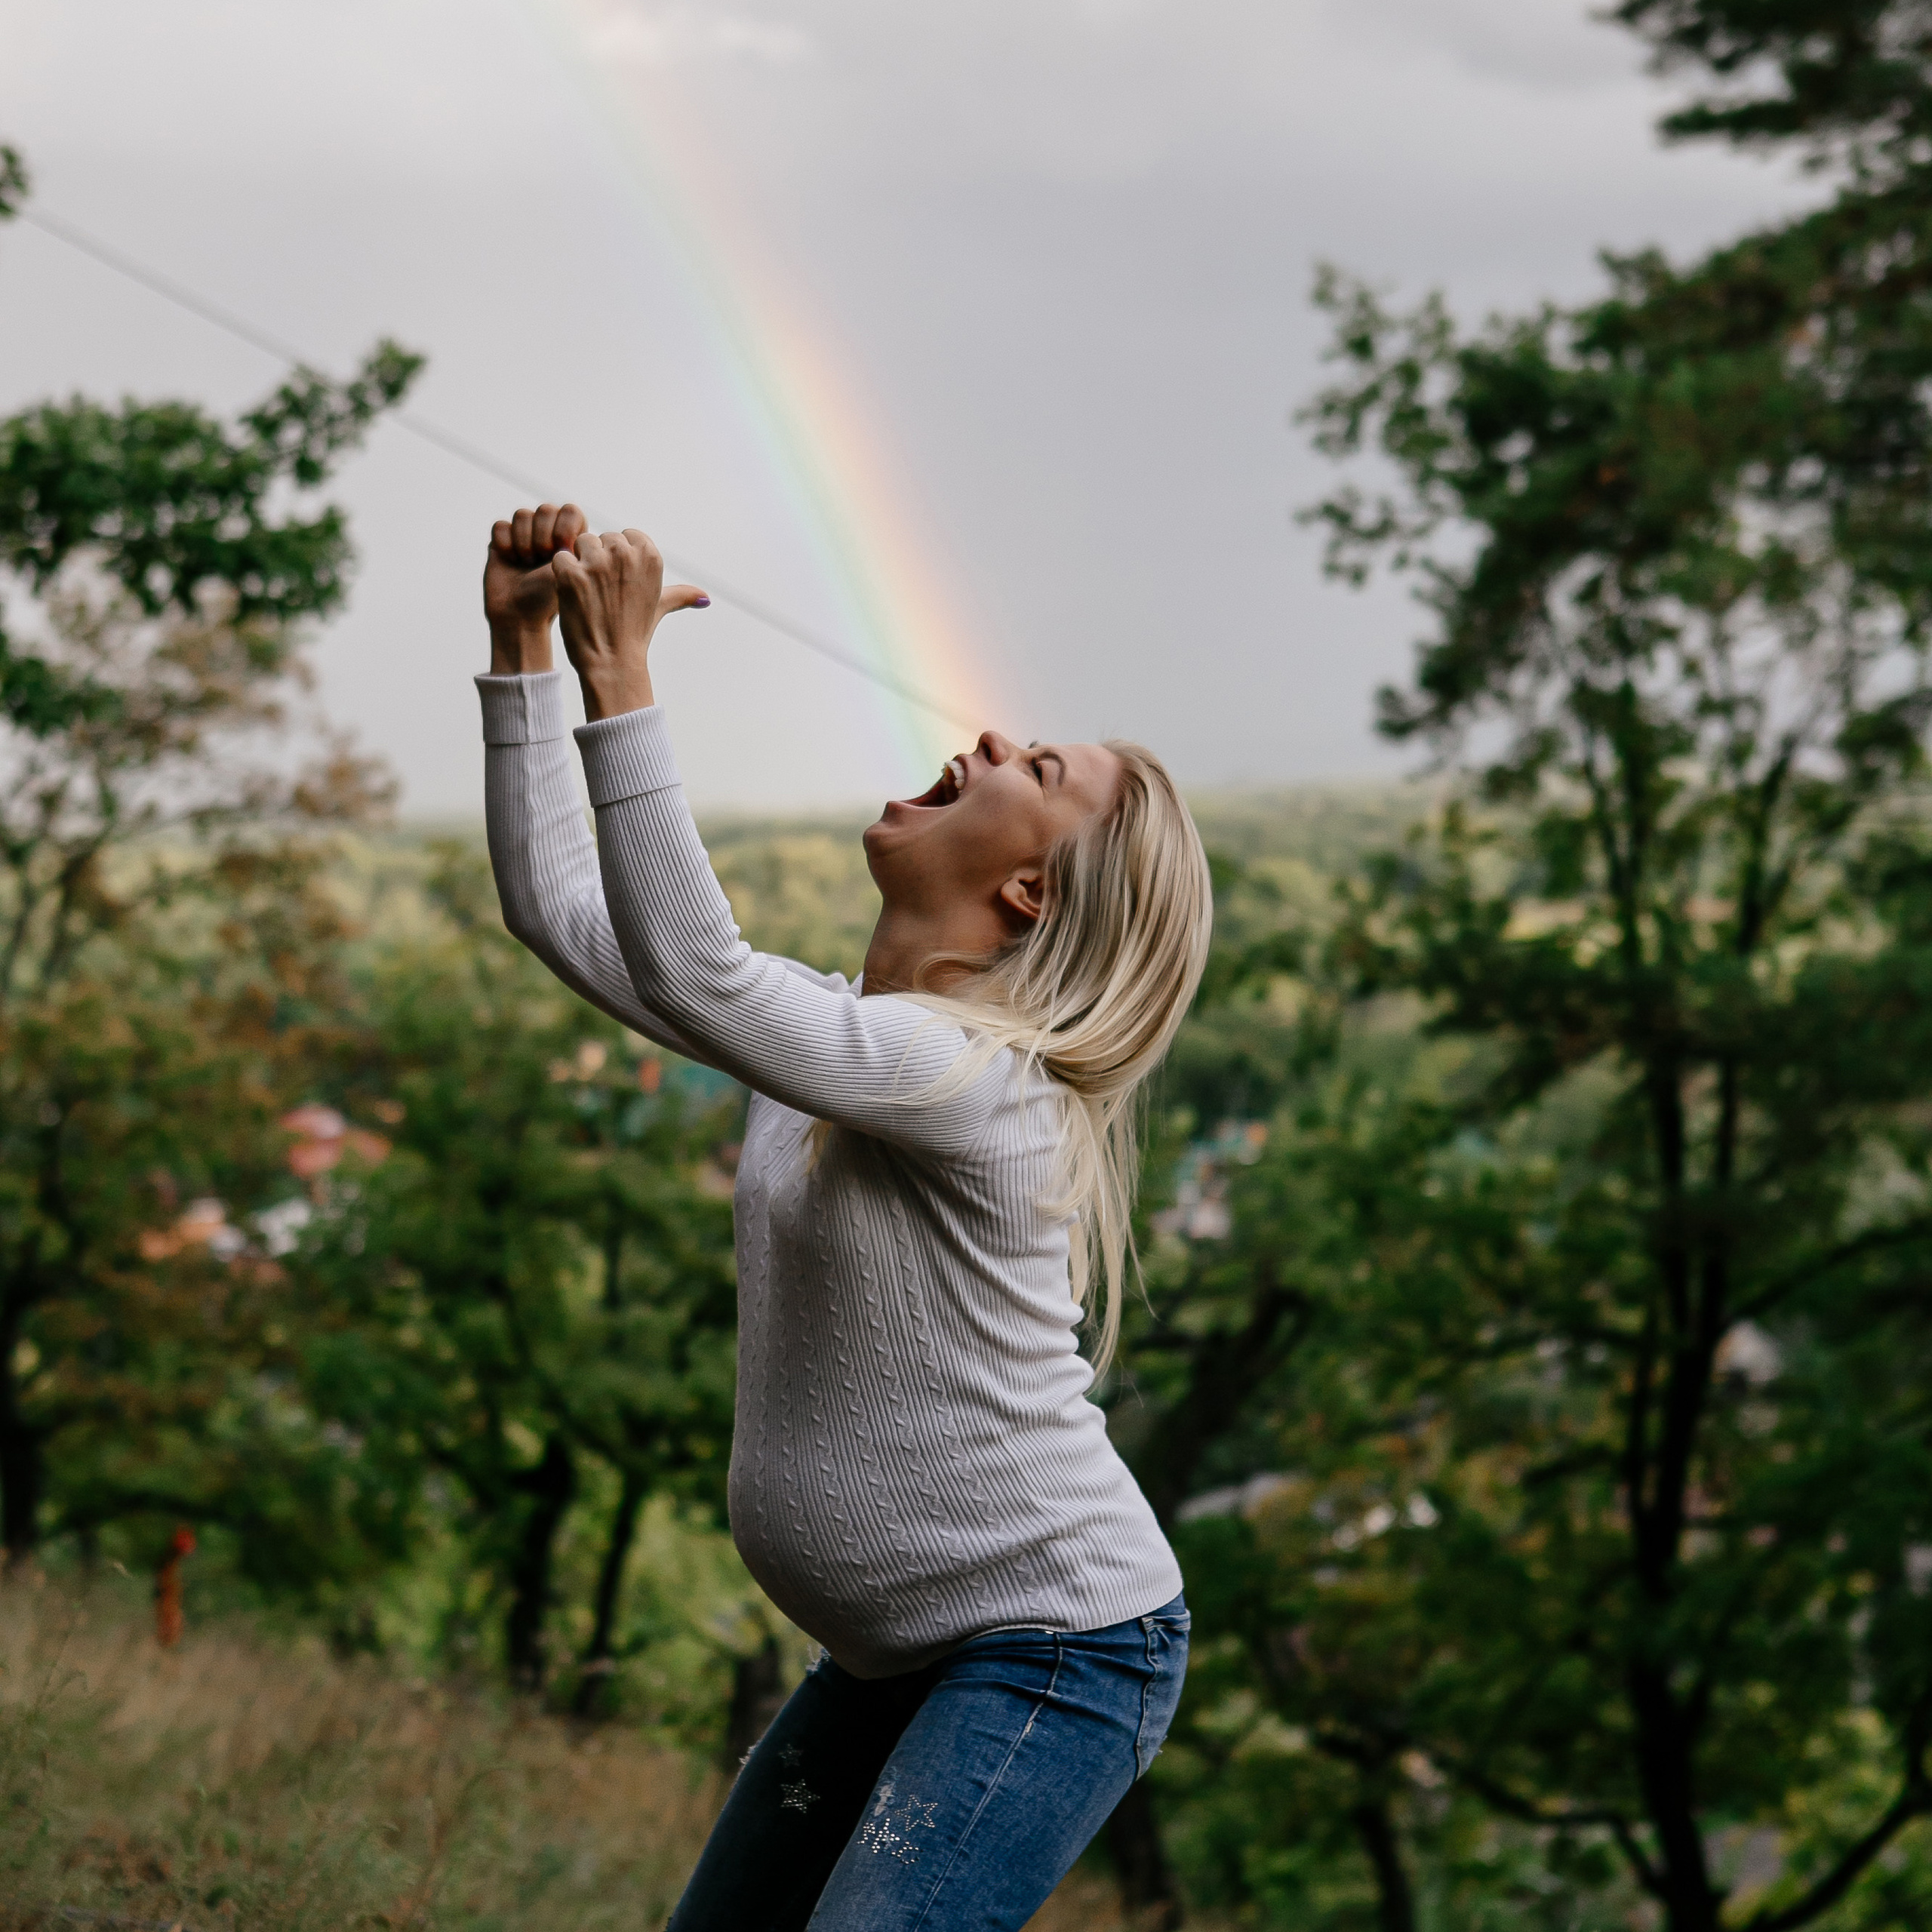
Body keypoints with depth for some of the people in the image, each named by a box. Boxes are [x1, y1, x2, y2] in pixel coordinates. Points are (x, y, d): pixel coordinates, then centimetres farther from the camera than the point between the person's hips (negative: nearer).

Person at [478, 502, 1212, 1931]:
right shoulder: (826, 1032, 5)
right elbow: (556, 905, 8)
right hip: (904, 1648, 9)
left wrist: (620, 677, -33)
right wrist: (524, 649, 0)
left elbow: (686, 971, -35)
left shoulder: (983, 1078, -22)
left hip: (1063, 1651, -9)